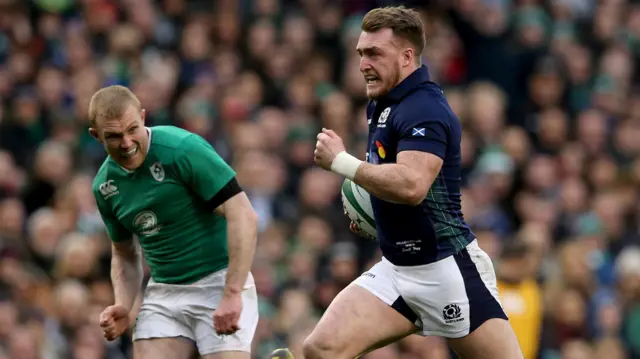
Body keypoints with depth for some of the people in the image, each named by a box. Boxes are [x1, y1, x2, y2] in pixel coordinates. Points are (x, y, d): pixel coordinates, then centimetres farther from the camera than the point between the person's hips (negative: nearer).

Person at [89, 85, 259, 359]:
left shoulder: (183, 149, -16)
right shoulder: (105, 186, 5)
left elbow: (244, 216, -20)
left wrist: (232, 294, -25)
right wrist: (122, 307, 1)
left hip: (218, 282, -6)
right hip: (163, 293, 6)